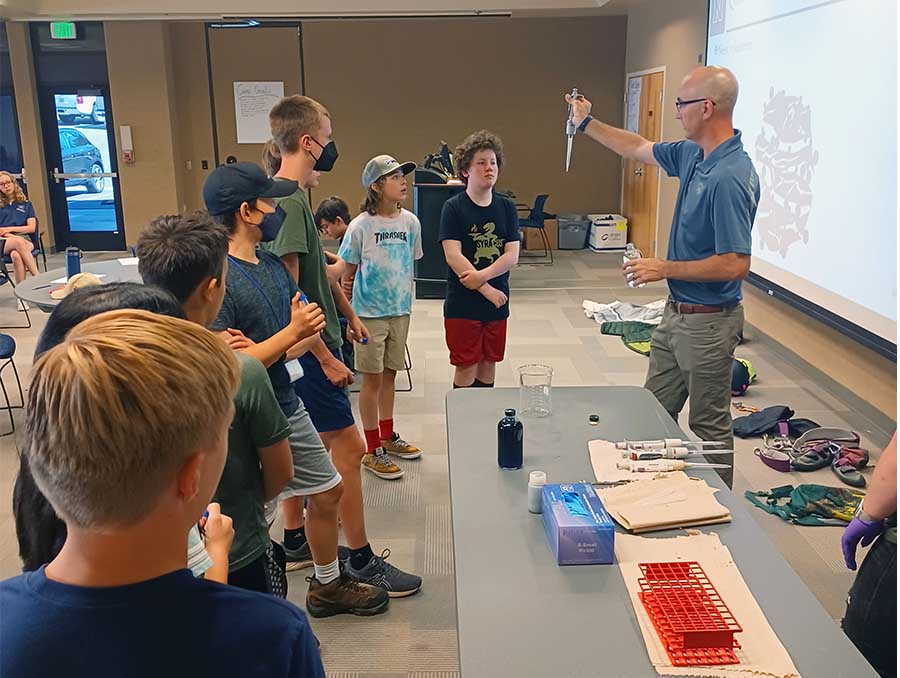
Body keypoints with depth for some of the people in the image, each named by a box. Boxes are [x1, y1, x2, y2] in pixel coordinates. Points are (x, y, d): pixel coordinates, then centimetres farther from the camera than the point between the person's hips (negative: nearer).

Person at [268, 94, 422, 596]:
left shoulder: (296, 198, 11)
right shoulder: (289, 203, -21)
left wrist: (349, 314, 24)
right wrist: (325, 357, -19)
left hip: (312, 348, 10)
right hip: (311, 348, -10)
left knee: (313, 446, 17)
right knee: (349, 447, -3)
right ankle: (362, 561, 10)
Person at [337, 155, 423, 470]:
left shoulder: (410, 221, 0)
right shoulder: (361, 226, -13)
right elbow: (346, 272, -6)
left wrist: (405, 303, 11)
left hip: (400, 311, 4)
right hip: (370, 313, -4)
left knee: (389, 375, 17)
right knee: (372, 379, 4)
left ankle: (388, 438, 33)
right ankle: (372, 451, 15)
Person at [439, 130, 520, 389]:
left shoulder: (506, 207, 4)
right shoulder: (454, 207, -7)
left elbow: (512, 256, -3)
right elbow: (453, 256, -15)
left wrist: (481, 276, -19)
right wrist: (488, 290, -16)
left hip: (497, 302, 4)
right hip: (462, 303, -4)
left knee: (489, 363, 13)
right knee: (466, 366, 2)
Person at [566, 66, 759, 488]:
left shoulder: (730, 177, -26)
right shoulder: (693, 155, 3)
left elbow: (735, 264, -28)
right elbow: (640, 148, 21)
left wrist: (665, 268, -19)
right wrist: (586, 124, 26)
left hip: (708, 322, -9)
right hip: (677, 313, 10)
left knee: (709, 428, 8)